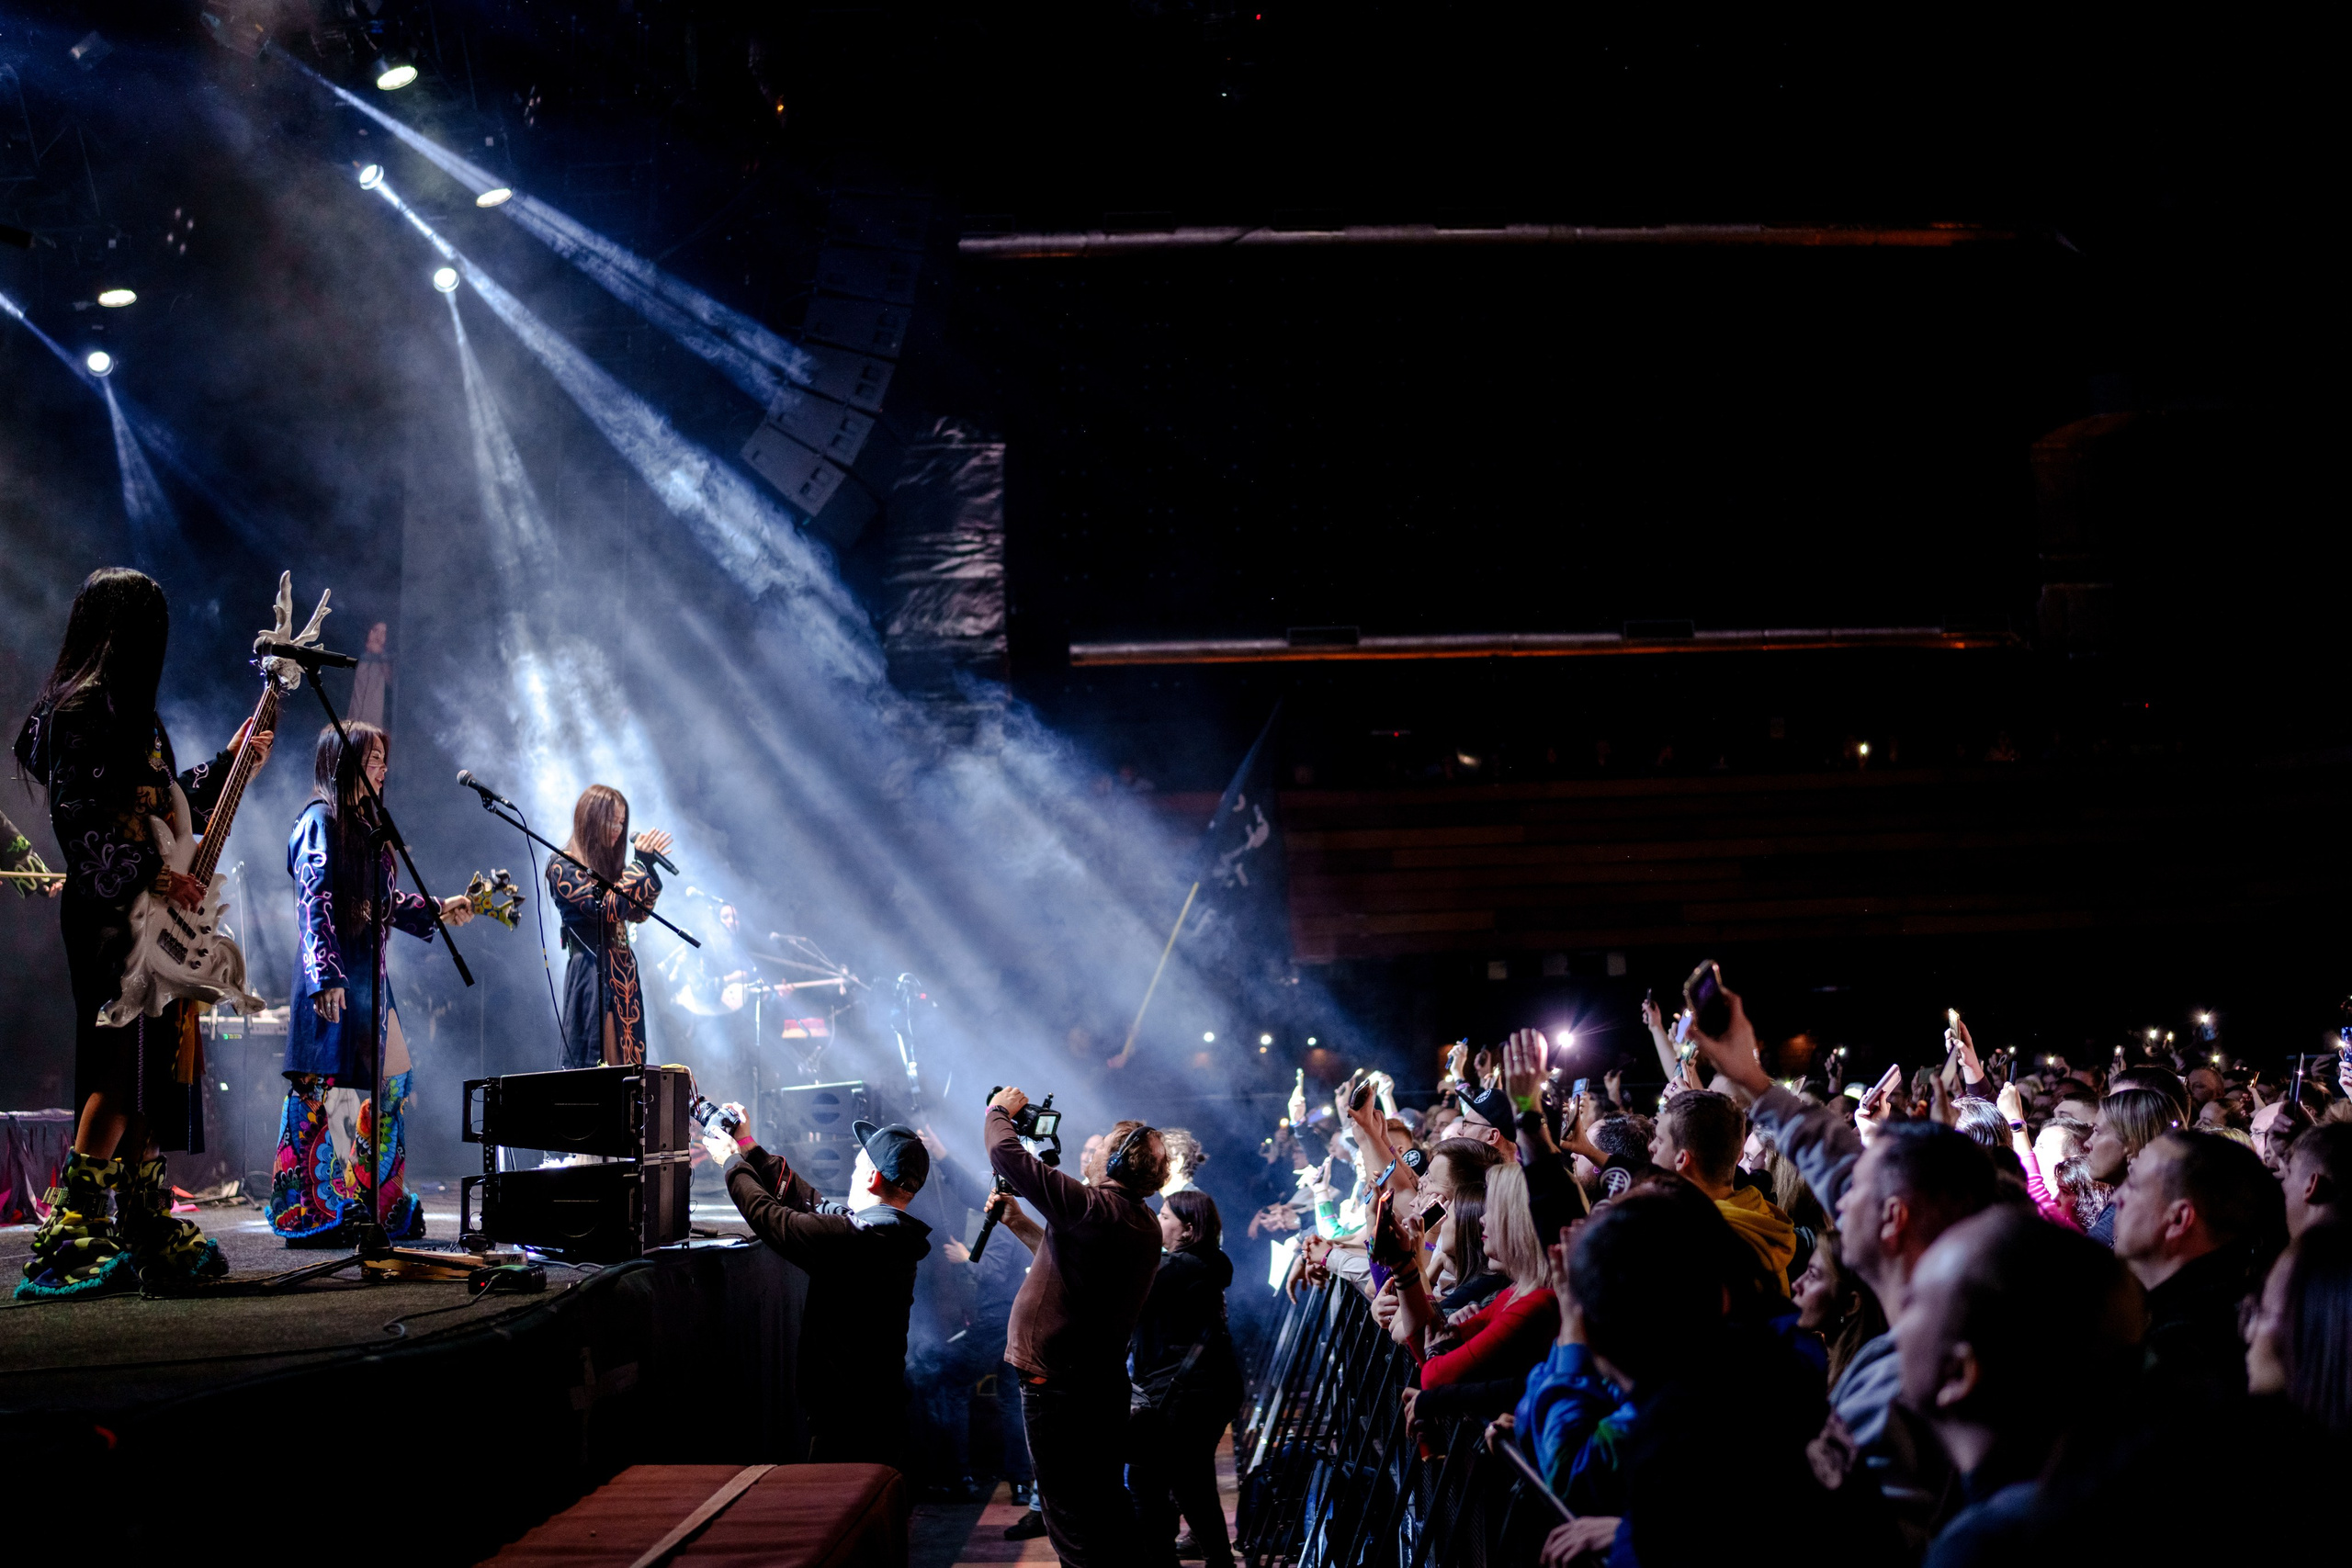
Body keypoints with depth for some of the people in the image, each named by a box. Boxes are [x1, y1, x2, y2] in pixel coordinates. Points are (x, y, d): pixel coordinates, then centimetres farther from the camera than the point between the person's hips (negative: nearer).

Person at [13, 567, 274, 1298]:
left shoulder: (129, 711, 20)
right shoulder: (79, 710, -11)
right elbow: (79, 820, -18)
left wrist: (227, 765, 28)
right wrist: (153, 875, -22)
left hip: (152, 917, 10)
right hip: (112, 917, -10)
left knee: (152, 1076, 11)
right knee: (120, 1079, -13)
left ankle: (151, 1235, 16)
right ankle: (68, 1241, -11)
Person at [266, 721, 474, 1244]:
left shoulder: (363, 824, 20)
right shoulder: (320, 822, -8)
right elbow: (314, 905, -16)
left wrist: (439, 909, 16)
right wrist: (326, 977, -24)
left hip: (369, 975, 10)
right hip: (334, 979, -10)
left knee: (391, 1084, 10)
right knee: (319, 1085, -8)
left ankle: (380, 1204, 17)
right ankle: (305, 1212, -5)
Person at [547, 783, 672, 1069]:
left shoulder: (612, 865, 17)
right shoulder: (564, 867, -6)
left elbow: (639, 914, 14)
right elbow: (605, 908, -17)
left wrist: (650, 865, 3)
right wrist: (640, 863, -13)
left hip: (624, 977, 8)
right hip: (593, 977, -8)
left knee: (628, 1064, 3)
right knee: (595, 1065, -10)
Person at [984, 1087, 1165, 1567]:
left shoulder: (1092, 1207, -20)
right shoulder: (1145, 1226, 8)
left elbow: (1006, 1154, -21)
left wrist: (999, 1110, -2)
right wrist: (1022, 1225, 23)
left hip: (1057, 1383, -9)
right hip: (1105, 1381, 9)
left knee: (1072, 1517, -2)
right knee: (1106, 1505, 19)